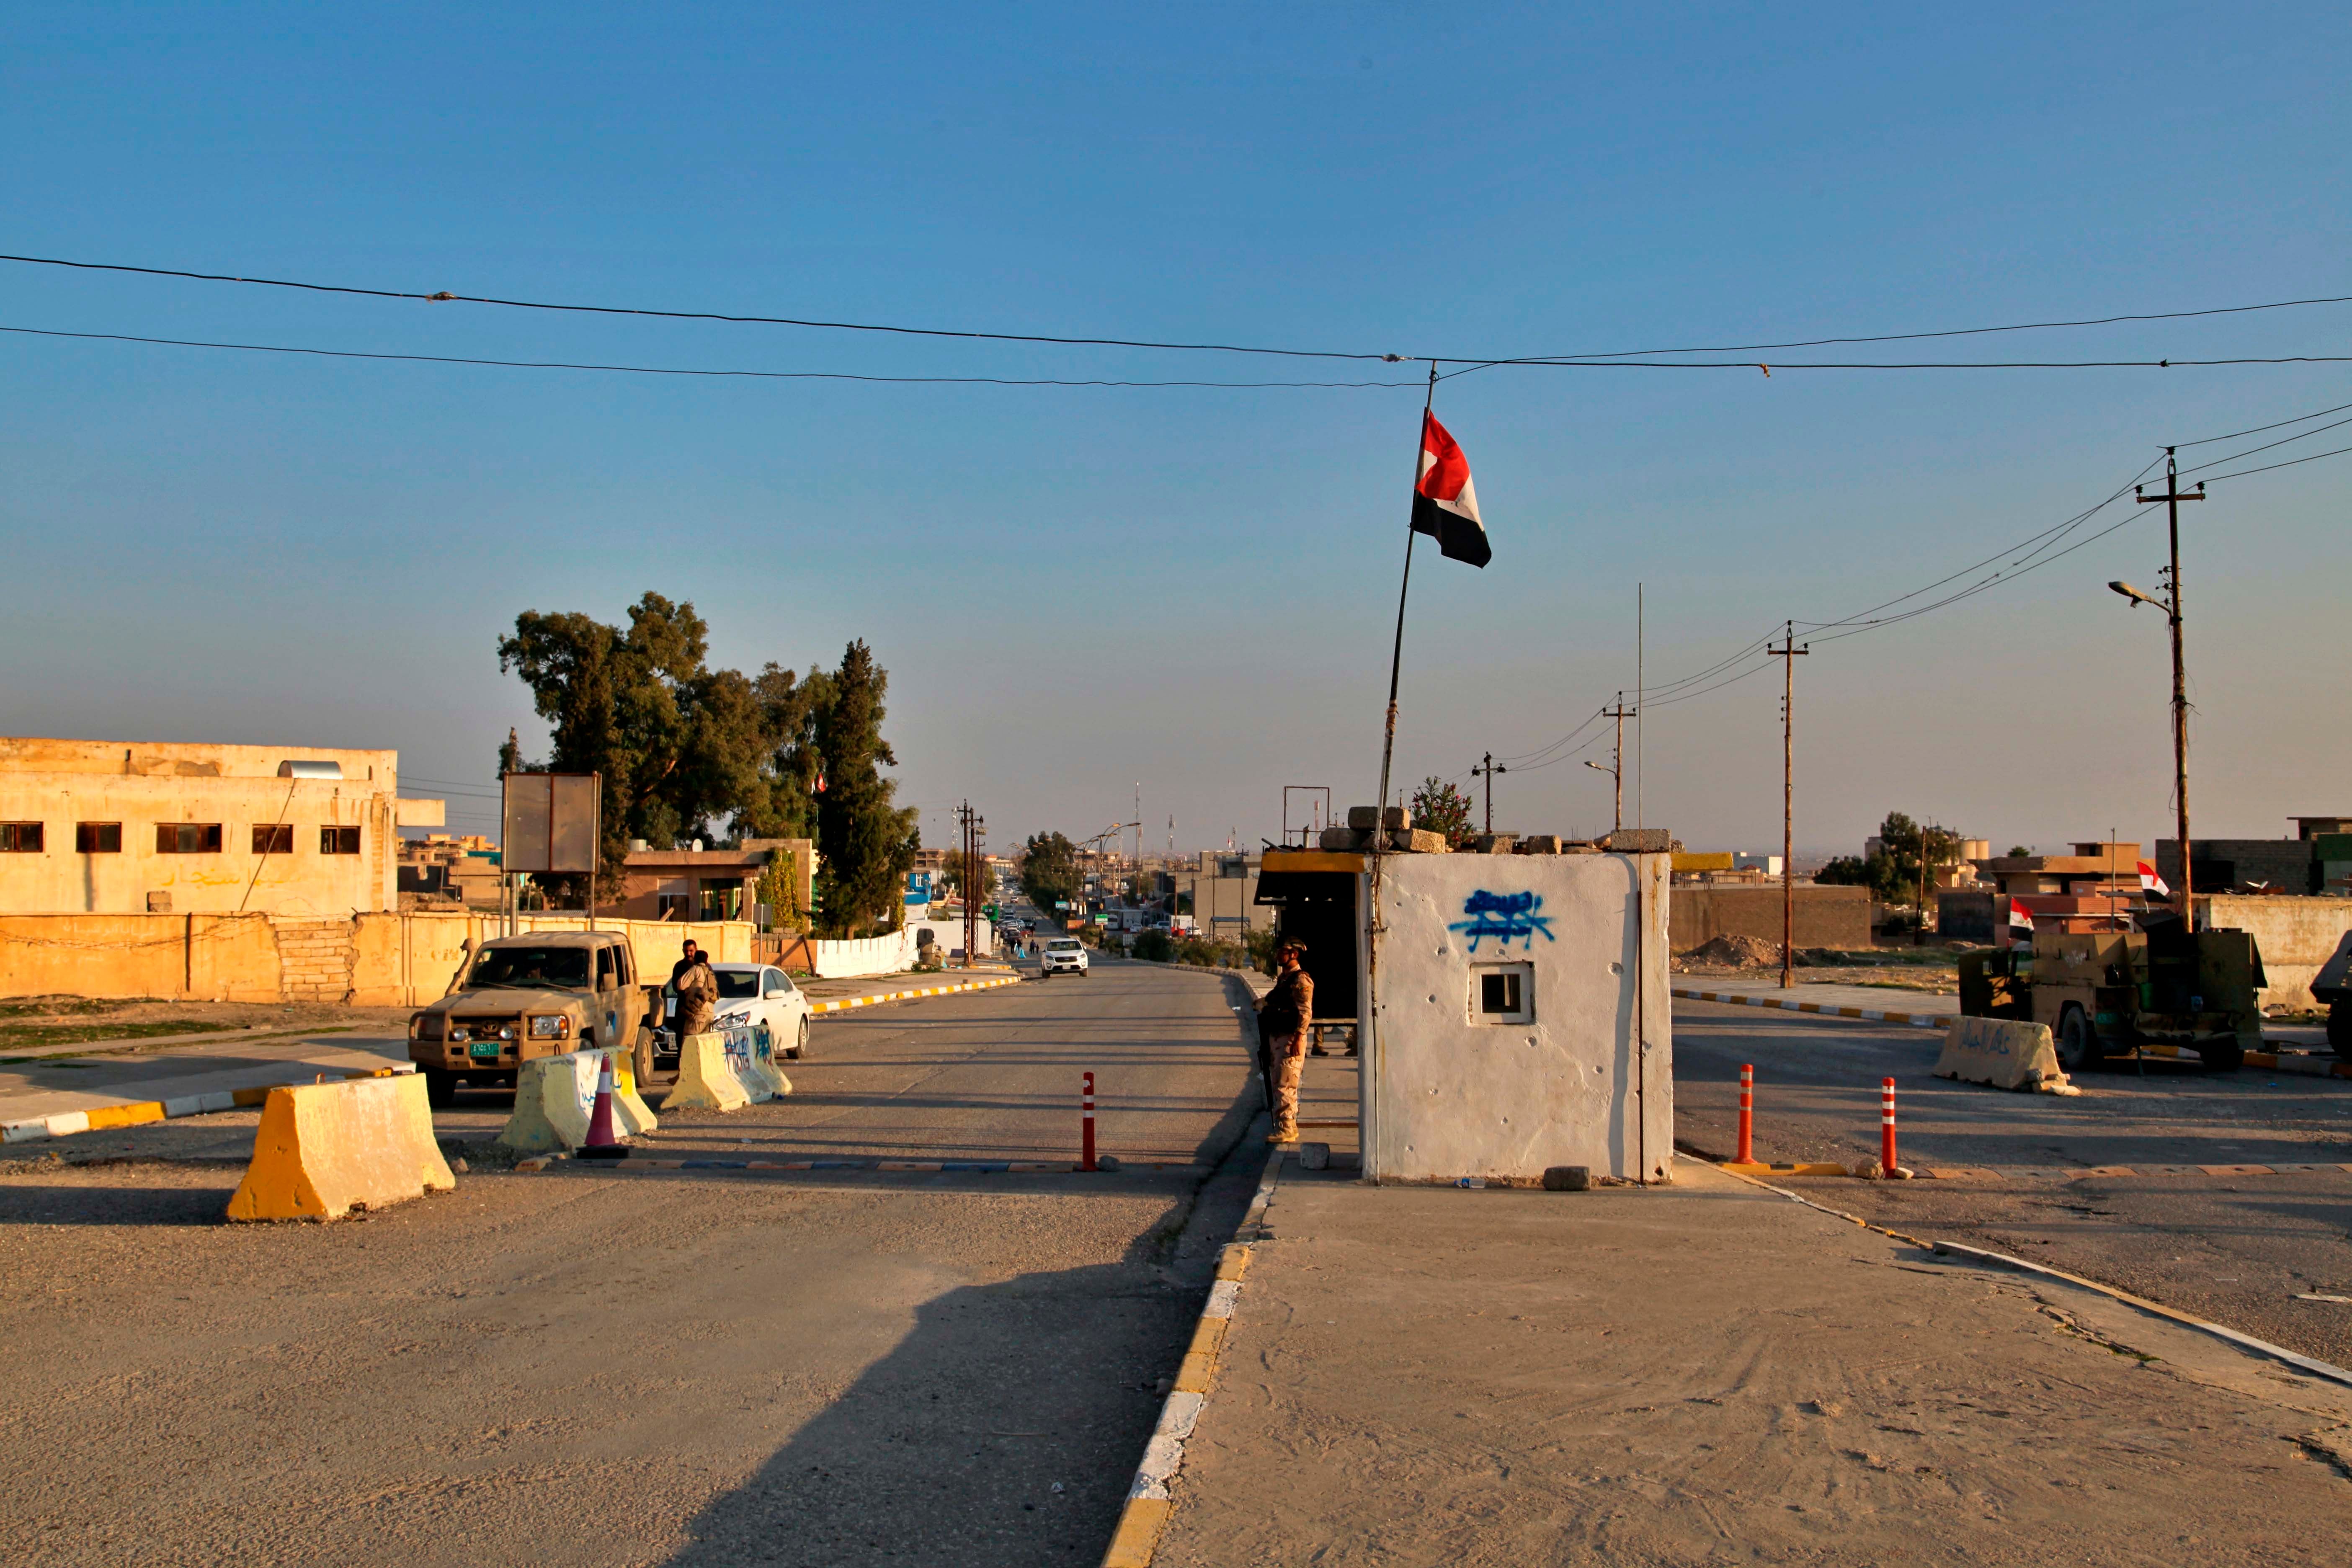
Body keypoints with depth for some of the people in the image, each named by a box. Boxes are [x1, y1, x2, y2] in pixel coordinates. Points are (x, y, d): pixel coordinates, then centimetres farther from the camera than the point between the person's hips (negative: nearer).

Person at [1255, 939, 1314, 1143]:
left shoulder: (1301, 980, -13)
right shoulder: (1283, 979, 16)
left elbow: (1306, 1013, -19)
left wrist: (1298, 1039, -24)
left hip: (1291, 1039, -10)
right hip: (1277, 1037, 10)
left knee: (1285, 1086, -11)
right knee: (1278, 1085, 14)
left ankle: (1286, 1130, -8)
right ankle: (1290, 1126, 21)